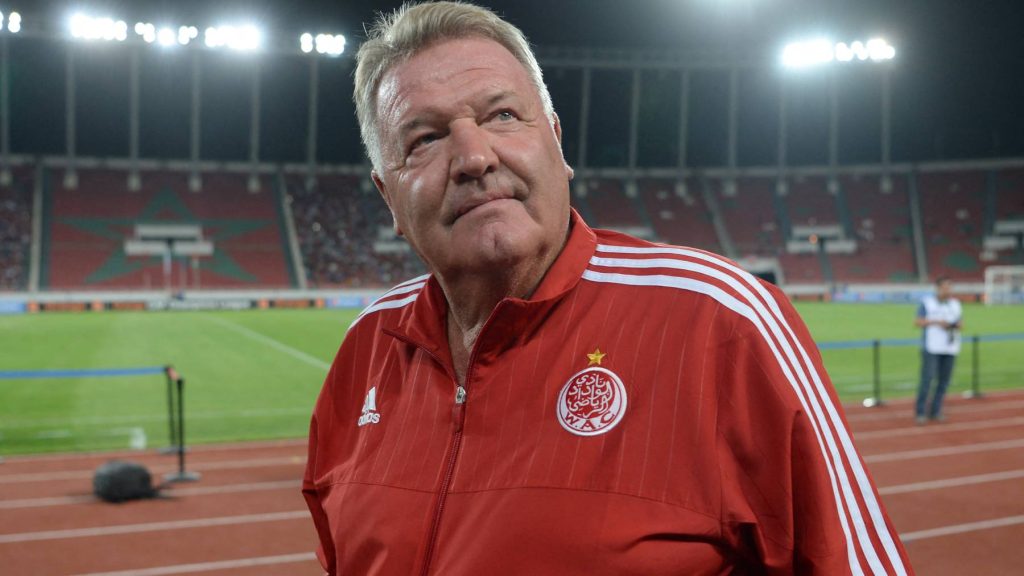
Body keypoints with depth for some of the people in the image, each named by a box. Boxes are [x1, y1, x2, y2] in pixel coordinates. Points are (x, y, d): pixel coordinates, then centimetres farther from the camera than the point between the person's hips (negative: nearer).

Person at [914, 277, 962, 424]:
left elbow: (959, 324, 17)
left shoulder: (955, 304, 13)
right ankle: (920, 412, -2)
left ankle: (935, 411, 12)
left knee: (944, 380, 2)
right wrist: (936, 322, -15)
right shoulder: (927, 302, -1)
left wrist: (958, 326, -6)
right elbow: (917, 322, -4)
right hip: (931, 348, -5)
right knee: (927, 379, -10)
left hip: (950, 348, 5)